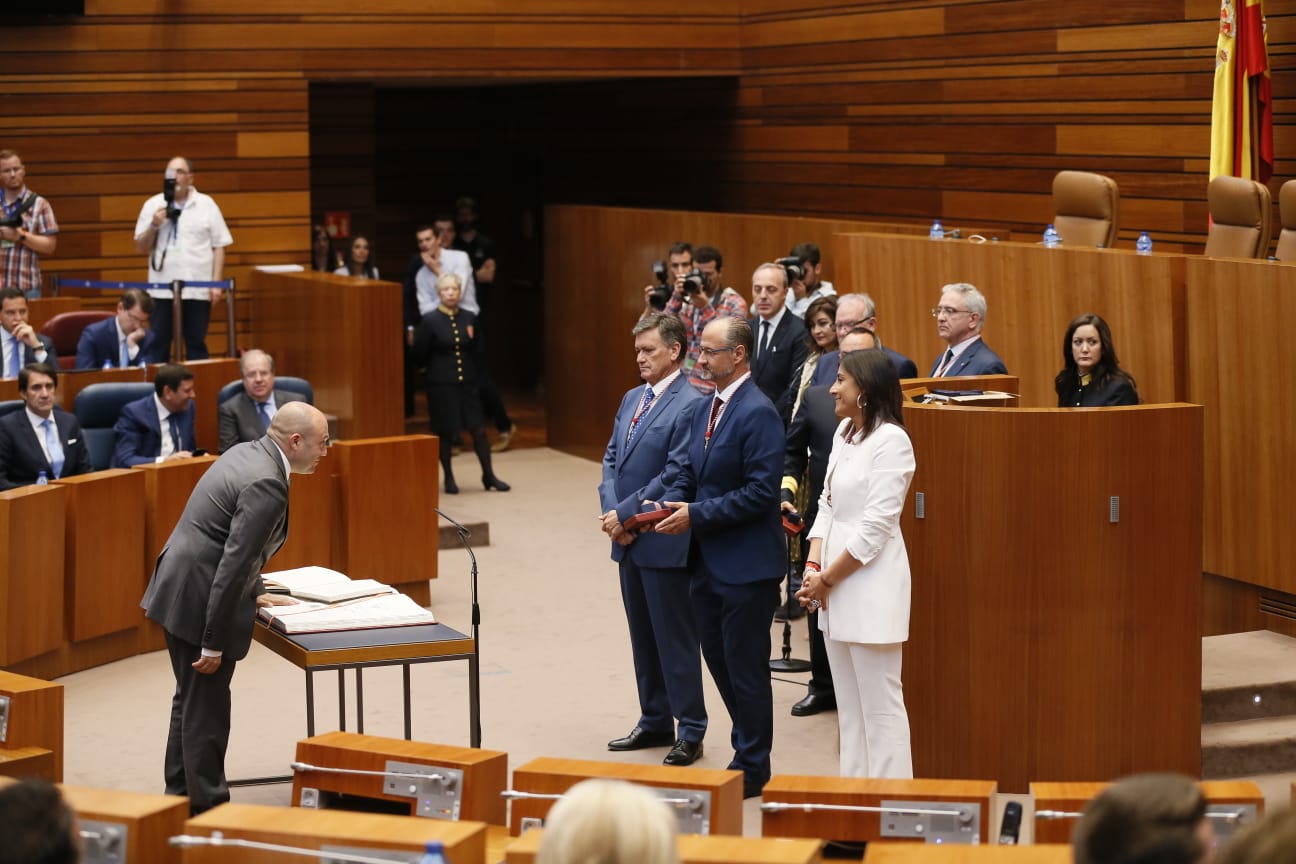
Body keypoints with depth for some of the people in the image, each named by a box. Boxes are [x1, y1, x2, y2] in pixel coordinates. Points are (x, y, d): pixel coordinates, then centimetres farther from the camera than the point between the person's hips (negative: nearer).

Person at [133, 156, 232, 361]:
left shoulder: (206, 205, 5)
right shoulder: (153, 205, 7)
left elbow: (218, 246, 4)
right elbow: (141, 248, 7)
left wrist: (216, 283, -3)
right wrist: (154, 226, -9)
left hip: (198, 289, -1)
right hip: (162, 290, 1)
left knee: (196, 346, 4)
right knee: (158, 346, 1)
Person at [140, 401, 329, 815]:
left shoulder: (248, 454, 9)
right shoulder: (266, 484, -21)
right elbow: (233, 563, -24)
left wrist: (254, 592, 24)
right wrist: (214, 643, -22)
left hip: (179, 592, 10)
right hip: (201, 601, -10)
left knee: (190, 701, 20)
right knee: (206, 710, 0)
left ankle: (181, 797, 31)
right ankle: (208, 808, 8)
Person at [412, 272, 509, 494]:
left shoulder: (469, 318, 4)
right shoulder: (430, 321, -7)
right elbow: (420, 355, -4)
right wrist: (439, 367, 5)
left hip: (468, 383, 3)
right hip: (441, 385, -3)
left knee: (478, 429, 1)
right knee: (445, 432, 4)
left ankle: (489, 476, 12)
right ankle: (449, 478, 17)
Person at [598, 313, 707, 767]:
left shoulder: (690, 404, -14)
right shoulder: (631, 399, 13)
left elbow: (674, 476, -18)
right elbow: (611, 458, 12)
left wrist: (625, 513, -15)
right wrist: (611, 513, -4)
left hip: (665, 541, -8)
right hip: (629, 540, 8)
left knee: (676, 637, -1)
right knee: (643, 636, 15)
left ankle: (690, 732, 8)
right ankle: (655, 722, 25)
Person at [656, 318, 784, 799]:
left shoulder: (757, 413, -17)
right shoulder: (706, 409, 11)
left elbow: (760, 492, -22)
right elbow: (689, 472, 17)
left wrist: (696, 515, -20)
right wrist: (672, 502, -4)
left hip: (746, 563, -9)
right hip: (708, 560, 9)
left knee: (745, 667, 2)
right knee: (718, 659, 16)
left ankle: (752, 768, 14)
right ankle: (749, 747, 31)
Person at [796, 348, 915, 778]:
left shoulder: (890, 441, -14)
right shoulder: (845, 432, 13)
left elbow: (875, 527, -17)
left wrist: (827, 579, -11)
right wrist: (812, 566, 2)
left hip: (870, 588, -9)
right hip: (835, 590, 9)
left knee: (880, 706, -4)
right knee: (848, 705, 14)